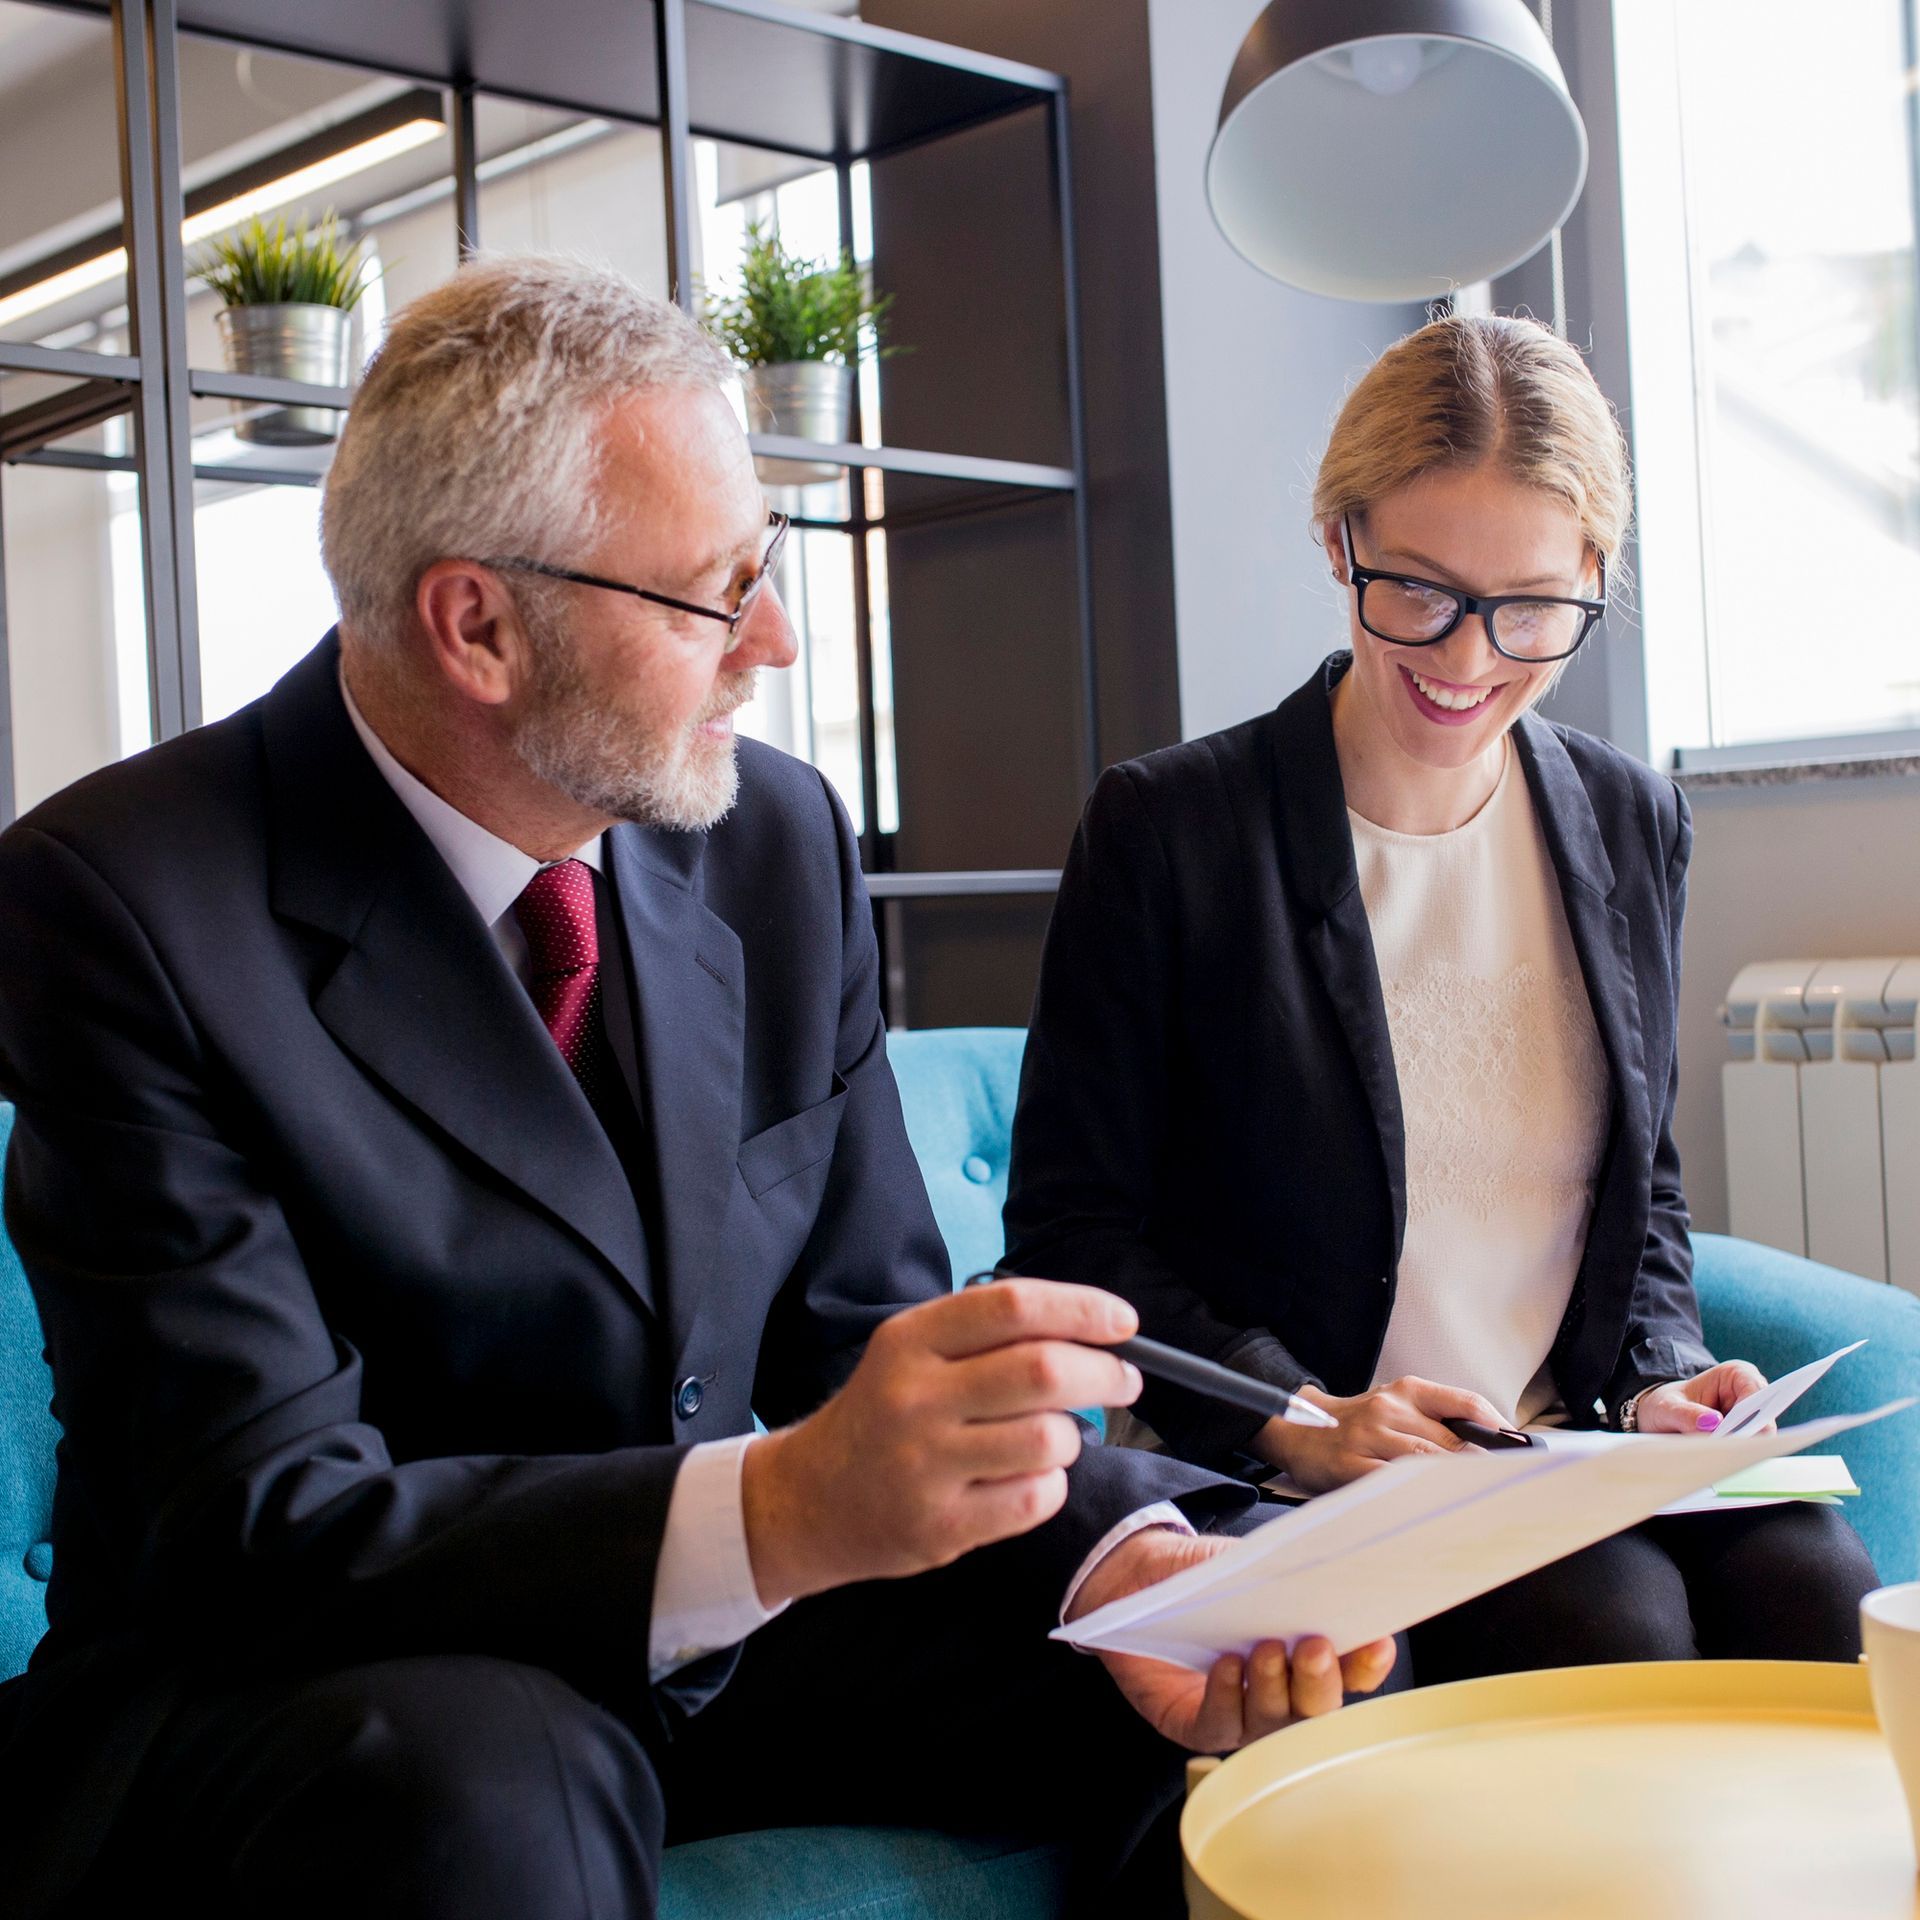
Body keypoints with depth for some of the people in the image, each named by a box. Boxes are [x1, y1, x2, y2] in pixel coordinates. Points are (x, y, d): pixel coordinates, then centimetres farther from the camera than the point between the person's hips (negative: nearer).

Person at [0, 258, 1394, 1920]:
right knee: (488, 1785, -38)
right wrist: (777, 1512, -39)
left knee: (1305, 1671, -7)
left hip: (722, 1633, 5)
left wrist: (1113, 1553, -19)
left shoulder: (781, 838, -1)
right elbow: (264, 1521, -24)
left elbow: (866, 1342, 0)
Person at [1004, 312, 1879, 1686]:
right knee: (1613, 1622, -31)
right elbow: (1072, 1227, -5)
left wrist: (1658, 1378, 0)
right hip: (1294, 1491, -4)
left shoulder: (1633, 826, 10)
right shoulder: (1167, 831, -6)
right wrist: (1293, 1422, -18)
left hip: (1582, 1449, 5)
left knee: (1822, 1600, -24)